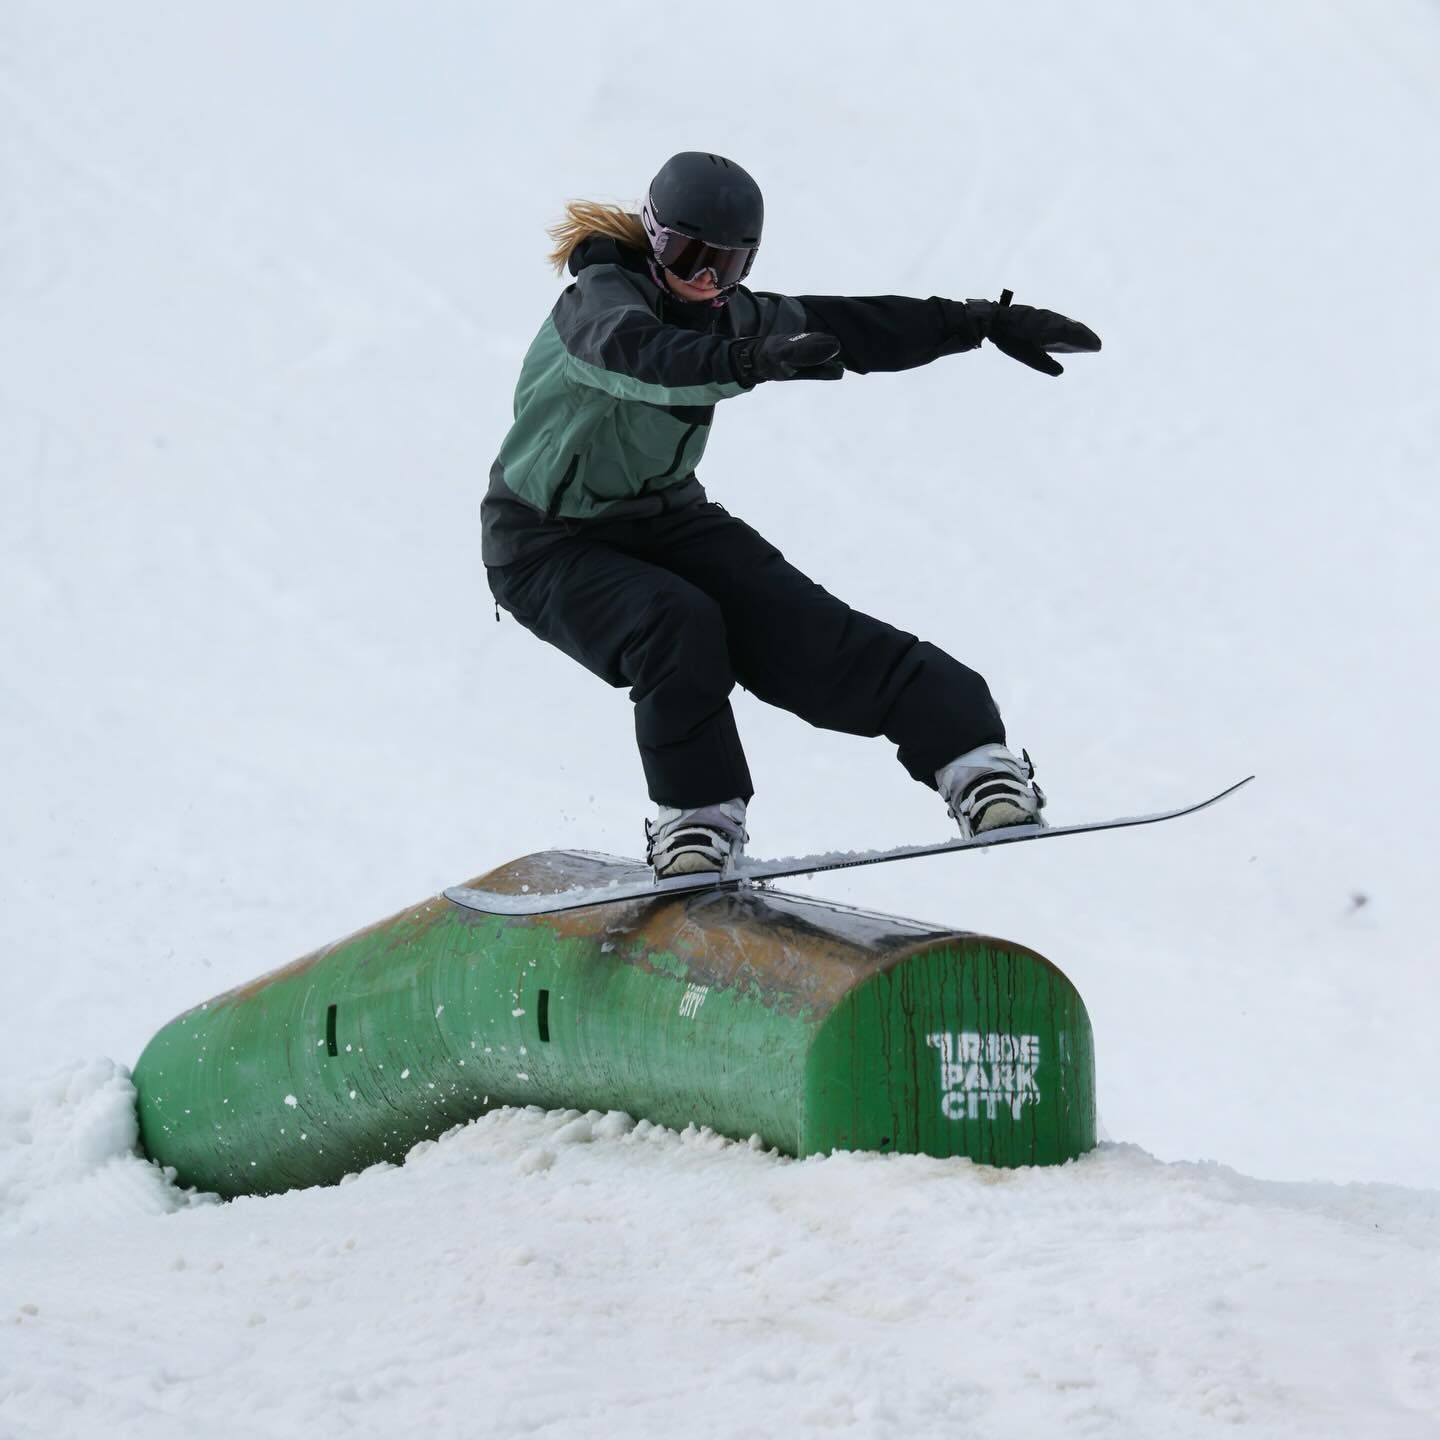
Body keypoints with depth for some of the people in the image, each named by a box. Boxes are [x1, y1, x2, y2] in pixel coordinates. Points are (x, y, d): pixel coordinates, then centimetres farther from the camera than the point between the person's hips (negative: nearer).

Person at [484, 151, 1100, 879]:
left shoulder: (724, 315, -2)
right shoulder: (603, 298, -25)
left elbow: (853, 327, 5)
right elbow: (636, 354, -49)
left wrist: (983, 321, 3)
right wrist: (751, 362, -66)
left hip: (664, 518, 6)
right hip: (549, 545, -6)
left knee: (803, 628, -14)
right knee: (676, 626, -33)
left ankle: (972, 759, -23)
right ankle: (695, 819, -19)